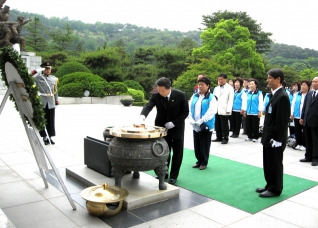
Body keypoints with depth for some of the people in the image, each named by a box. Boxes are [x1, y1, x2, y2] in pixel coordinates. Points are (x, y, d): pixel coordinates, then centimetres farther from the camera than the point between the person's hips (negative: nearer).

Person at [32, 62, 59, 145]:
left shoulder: (54, 79, 12)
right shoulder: (38, 76, 3)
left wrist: (56, 101, 13)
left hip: (51, 103, 3)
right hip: (41, 102, -3)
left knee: (51, 121, 6)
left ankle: (50, 137, 15)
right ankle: (44, 137, 10)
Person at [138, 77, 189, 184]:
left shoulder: (181, 95, -15)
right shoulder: (156, 96, -11)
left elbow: (185, 112, -10)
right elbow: (148, 106, -26)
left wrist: (173, 123, -17)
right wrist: (142, 116, -47)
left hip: (177, 127, -1)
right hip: (162, 127, 2)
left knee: (177, 153, 6)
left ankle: (173, 175, 19)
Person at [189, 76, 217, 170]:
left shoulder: (211, 98, -8)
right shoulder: (194, 96, 9)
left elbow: (211, 112, -18)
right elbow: (189, 109, 5)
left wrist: (200, 122, -20)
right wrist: (191, 120, -9)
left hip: (206, 126, -5)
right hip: (195, 126, 5)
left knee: (204, 146, 6)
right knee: (196, 145, 13)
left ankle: (204, 162, 21)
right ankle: (199, 160, 29)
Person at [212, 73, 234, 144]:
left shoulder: (230, 88, 0)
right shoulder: (216, 88, 17)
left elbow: (230, 100, -5)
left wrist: (228, 110, -13)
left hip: (224, 110, -5)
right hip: (216, 110, 6)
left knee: (224, 125, 0)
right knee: (217, 125, 9)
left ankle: (225, 138, 9)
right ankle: (219, 137, 20)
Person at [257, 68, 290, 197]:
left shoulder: (282, 96, -18)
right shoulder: (275, 94, 11)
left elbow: (282, 121, -21)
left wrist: (276, 139, -20)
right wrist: (266, 136, 15)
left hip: (275, 139, -9)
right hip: (269, 137, 9)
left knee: (275, 164, 4)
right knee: (268, 164, 18)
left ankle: (275, 189, 18)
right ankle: (270, 185, 31)